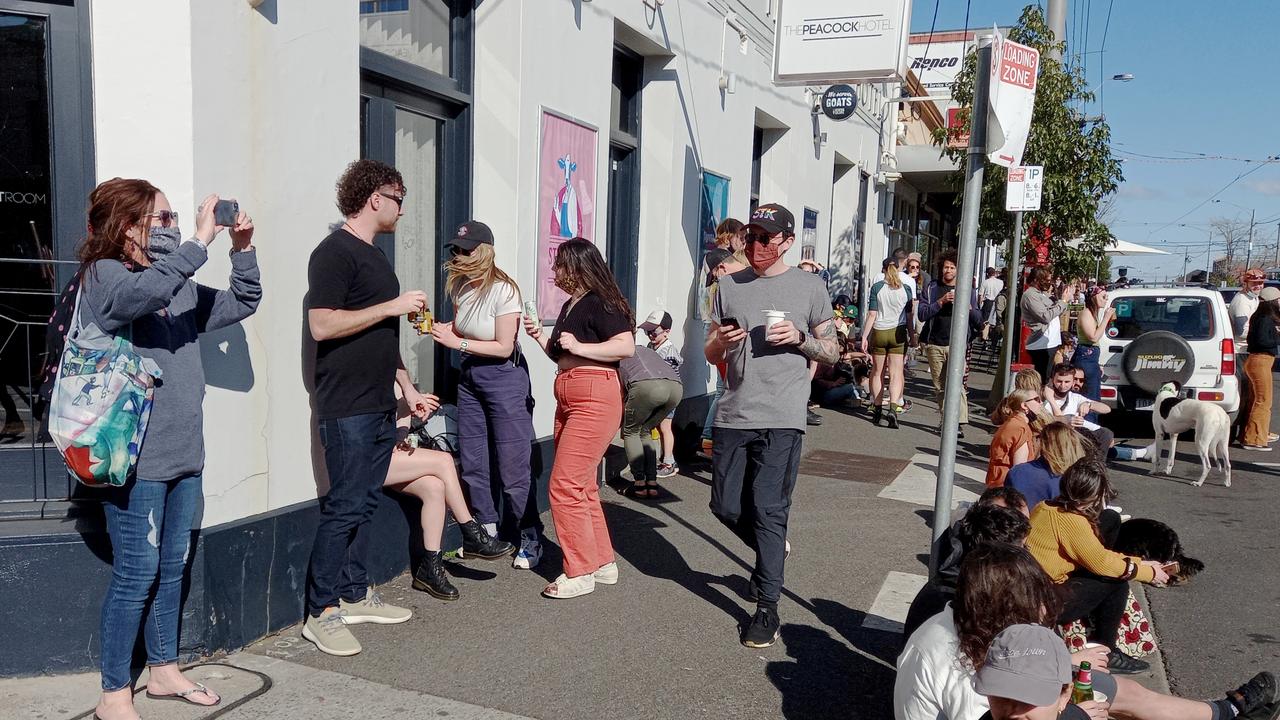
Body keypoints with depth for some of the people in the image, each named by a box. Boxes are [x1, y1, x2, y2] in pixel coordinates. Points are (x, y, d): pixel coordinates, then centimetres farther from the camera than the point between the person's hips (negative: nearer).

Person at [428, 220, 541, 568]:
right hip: (470, 374, 7)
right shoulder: (459, 286, 3)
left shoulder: (503, 290, -18)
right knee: (472, 463, 10)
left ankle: (530, 540, 9)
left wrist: (456, 342, -19)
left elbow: (504, 347, -17)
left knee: (512, 466, -4)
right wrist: (440, 328, -5)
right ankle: (488, 530, 26)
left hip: (503, 377, -7)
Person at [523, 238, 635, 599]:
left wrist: (579, 346, -20)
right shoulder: (570, 305, 18)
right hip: (568, 399, 10)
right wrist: (540, 337, 11)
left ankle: (580, 572, 0)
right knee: (581, 486, 14)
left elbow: (626, 346, -21)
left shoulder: (600, 303, -10)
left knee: (565, 485, -11)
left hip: (594, 399, -10)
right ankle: (603, 562, 25)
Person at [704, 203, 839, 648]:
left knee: (768, 510, -7)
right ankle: (773, 550, 38)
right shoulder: (730, 286, 12)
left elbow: (832, 352, 8)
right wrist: (722, 342, -8)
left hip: (781, 418, -4)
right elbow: (711, 355, 15)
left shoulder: (808, 288, 4)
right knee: (726, 506, 9)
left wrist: (800, 338, -11)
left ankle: (767, 608, 5)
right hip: (733, 415, 4)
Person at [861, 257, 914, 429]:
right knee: (896, 373, 1)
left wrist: (864, 337, -2)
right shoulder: (906, 288, 0)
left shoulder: (877, 287, -4)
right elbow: (909, 316, 3)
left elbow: (872, 315, -7)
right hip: (898, 333, 1)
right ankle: (893, 408, -16)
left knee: (877, 372, 12)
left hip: (879, 332, 0)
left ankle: (877, 409, 16)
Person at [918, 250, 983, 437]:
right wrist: (941, 301, -15)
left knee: (959, 384, -16)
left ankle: (960, 423, -19)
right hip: (935, 344, 2)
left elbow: (978, 320, 7)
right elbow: (922, 314, -4)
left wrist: (967, 306, -11)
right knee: (940, 386, 9)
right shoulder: (931, 288, 8)